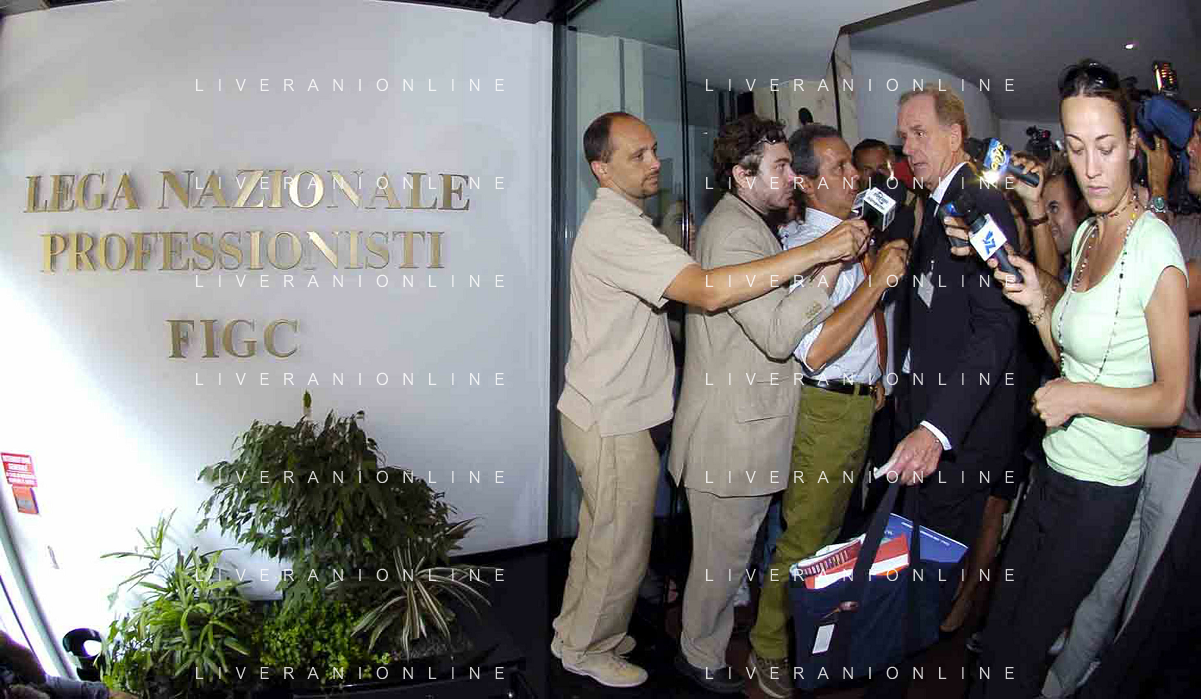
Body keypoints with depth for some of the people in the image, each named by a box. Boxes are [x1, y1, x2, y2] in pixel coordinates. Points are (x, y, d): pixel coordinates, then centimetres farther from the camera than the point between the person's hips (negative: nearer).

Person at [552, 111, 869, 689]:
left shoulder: (621, 222, 13)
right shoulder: (614, 230, -24)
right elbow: (708, 291, -36)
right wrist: (817, 251, -35)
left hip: (602, 412, 10)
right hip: (613, 423, -10)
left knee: (600, 534, 23)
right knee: (622, 548, 7)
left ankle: (576, 633, 41)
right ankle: (588, 648, 29)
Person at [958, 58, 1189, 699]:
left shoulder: (1155, 249, -20)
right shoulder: (1086, 233, 5)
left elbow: (1171, 401, -17)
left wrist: (1078, 396, -17)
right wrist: (1037, 302, -4)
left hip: (1100, 490, -7)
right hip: (1055, 468, 7)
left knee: (1022, 647, 10)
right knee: (999, 623, 19)